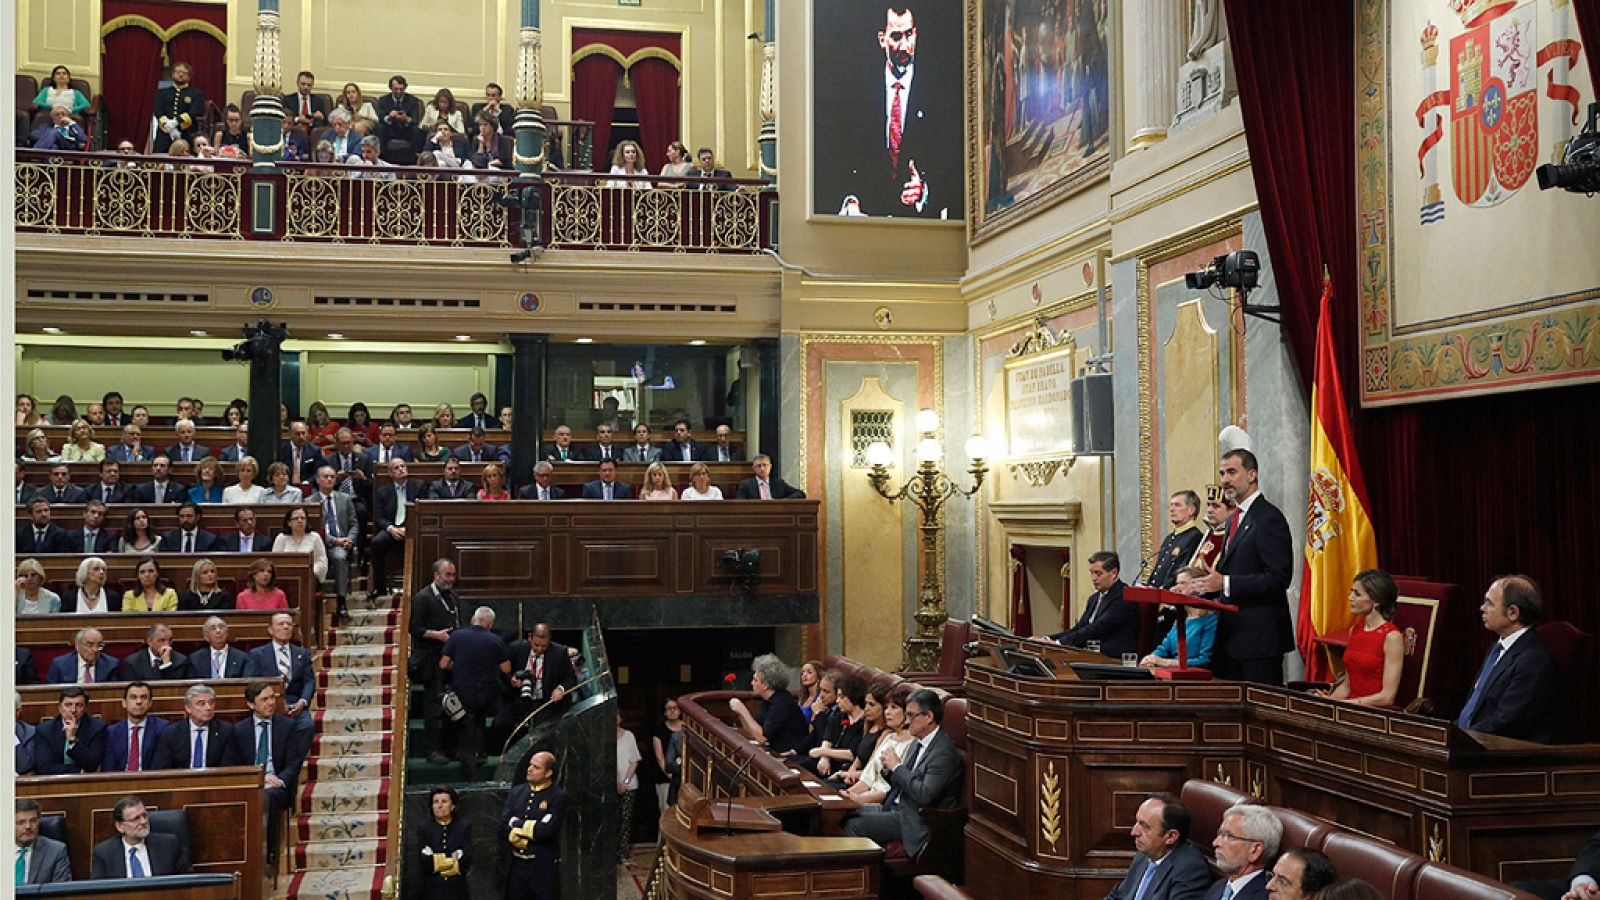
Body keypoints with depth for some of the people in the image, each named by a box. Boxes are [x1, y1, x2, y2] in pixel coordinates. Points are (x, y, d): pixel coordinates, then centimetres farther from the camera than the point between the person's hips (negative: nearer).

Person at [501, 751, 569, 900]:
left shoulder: (559, 796, -8)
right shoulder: (517, 792, 9)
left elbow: (547, 830, -19)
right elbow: (503, 827, 1)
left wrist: (517, 823, -9)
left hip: (545, 868, -5)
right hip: (517, 866, 5)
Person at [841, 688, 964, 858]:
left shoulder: (944, 751, -18)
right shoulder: (918, 744, 12)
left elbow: (925, 795, -27)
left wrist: (897, 767, -18)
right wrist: (890, 768, -1)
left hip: (915, 821, -10)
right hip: (895, 806, 10)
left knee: (854, 826, -19)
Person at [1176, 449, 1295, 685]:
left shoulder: (1269, 518, -12)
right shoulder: (1234, 519, 19)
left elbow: (1279, 577, -19)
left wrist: (1225, 583, -22)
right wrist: (1203, 587, 8)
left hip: (1259, 636, -9)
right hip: (1232, 636, 9)